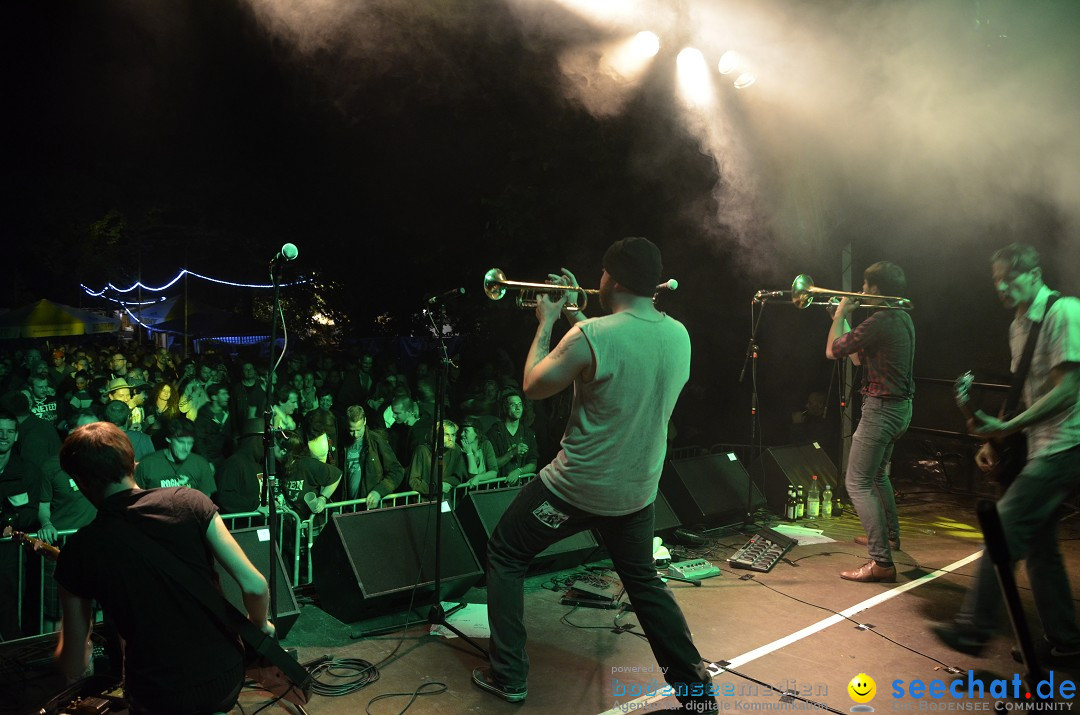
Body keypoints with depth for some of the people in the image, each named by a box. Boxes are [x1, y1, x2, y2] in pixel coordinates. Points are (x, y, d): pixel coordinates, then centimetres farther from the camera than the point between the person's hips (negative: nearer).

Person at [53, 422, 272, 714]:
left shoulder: (79, 551, -8)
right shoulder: (188, 501, -10)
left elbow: (74, 667, 0)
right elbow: (255, 584, -13)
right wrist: (260, 625, 9)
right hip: (227, 675, 1)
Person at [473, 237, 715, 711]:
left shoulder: (591, 335, -23)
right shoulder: (679, 336, -2)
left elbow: (533, 387, -10)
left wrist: (547, 322, 2)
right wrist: (578, 313, 14)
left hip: (578, 486, -6)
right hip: (638, 490, 6)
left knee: (505, 556, 15)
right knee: (644, 582, 26)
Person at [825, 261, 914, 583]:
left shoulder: (881, 321, -21)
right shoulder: (902, 318, 10)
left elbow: (832, 351, -16)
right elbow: (859, 358, 16)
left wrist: (840, 314, -3)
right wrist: (845, 318, 15)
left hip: (882, 408, -10)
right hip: (901, 407, 10)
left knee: (857, 483, -9)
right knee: (877, 474, 28)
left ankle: (881, 562, -12)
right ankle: (889, 535, 45)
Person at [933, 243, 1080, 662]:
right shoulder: (1019, 325, 14)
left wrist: (1006, 427, -23)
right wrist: (996, 439, 11)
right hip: (1042, 448, 9)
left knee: (1003, 529, -11)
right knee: (1037, 542, 11)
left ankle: (974, 629, -3)